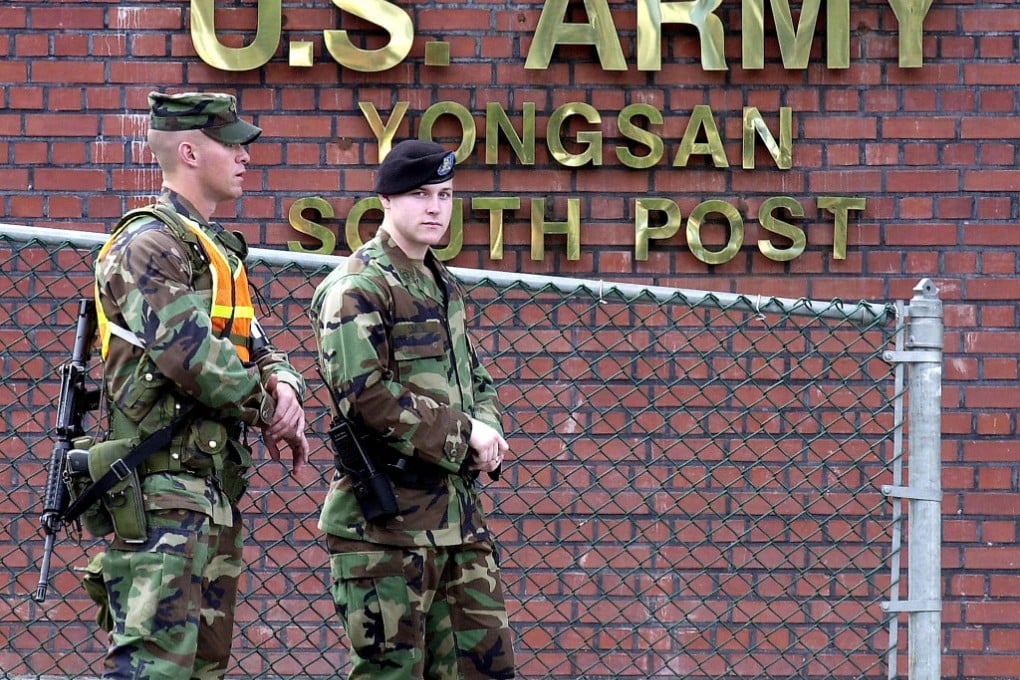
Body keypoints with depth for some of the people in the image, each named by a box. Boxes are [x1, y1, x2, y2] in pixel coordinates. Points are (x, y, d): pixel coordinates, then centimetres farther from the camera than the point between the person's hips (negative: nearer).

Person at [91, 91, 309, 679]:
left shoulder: (219, 250, 21)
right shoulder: (149, 245, -11)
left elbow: (255, 348, 20)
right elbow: (190, 354, -22)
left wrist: (284, 388, -4)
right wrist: (269, 411, -9)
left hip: (217, 491, 10)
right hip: (164, 488, -10)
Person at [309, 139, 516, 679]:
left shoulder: (443, 286, 18)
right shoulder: (357, 287, -9)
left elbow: (475, 380, 25)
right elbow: (364, 396, -20)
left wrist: (488, 429, 2)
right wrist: (462, 434, -14)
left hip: (457, 509, 8)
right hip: (387, 516, -8)